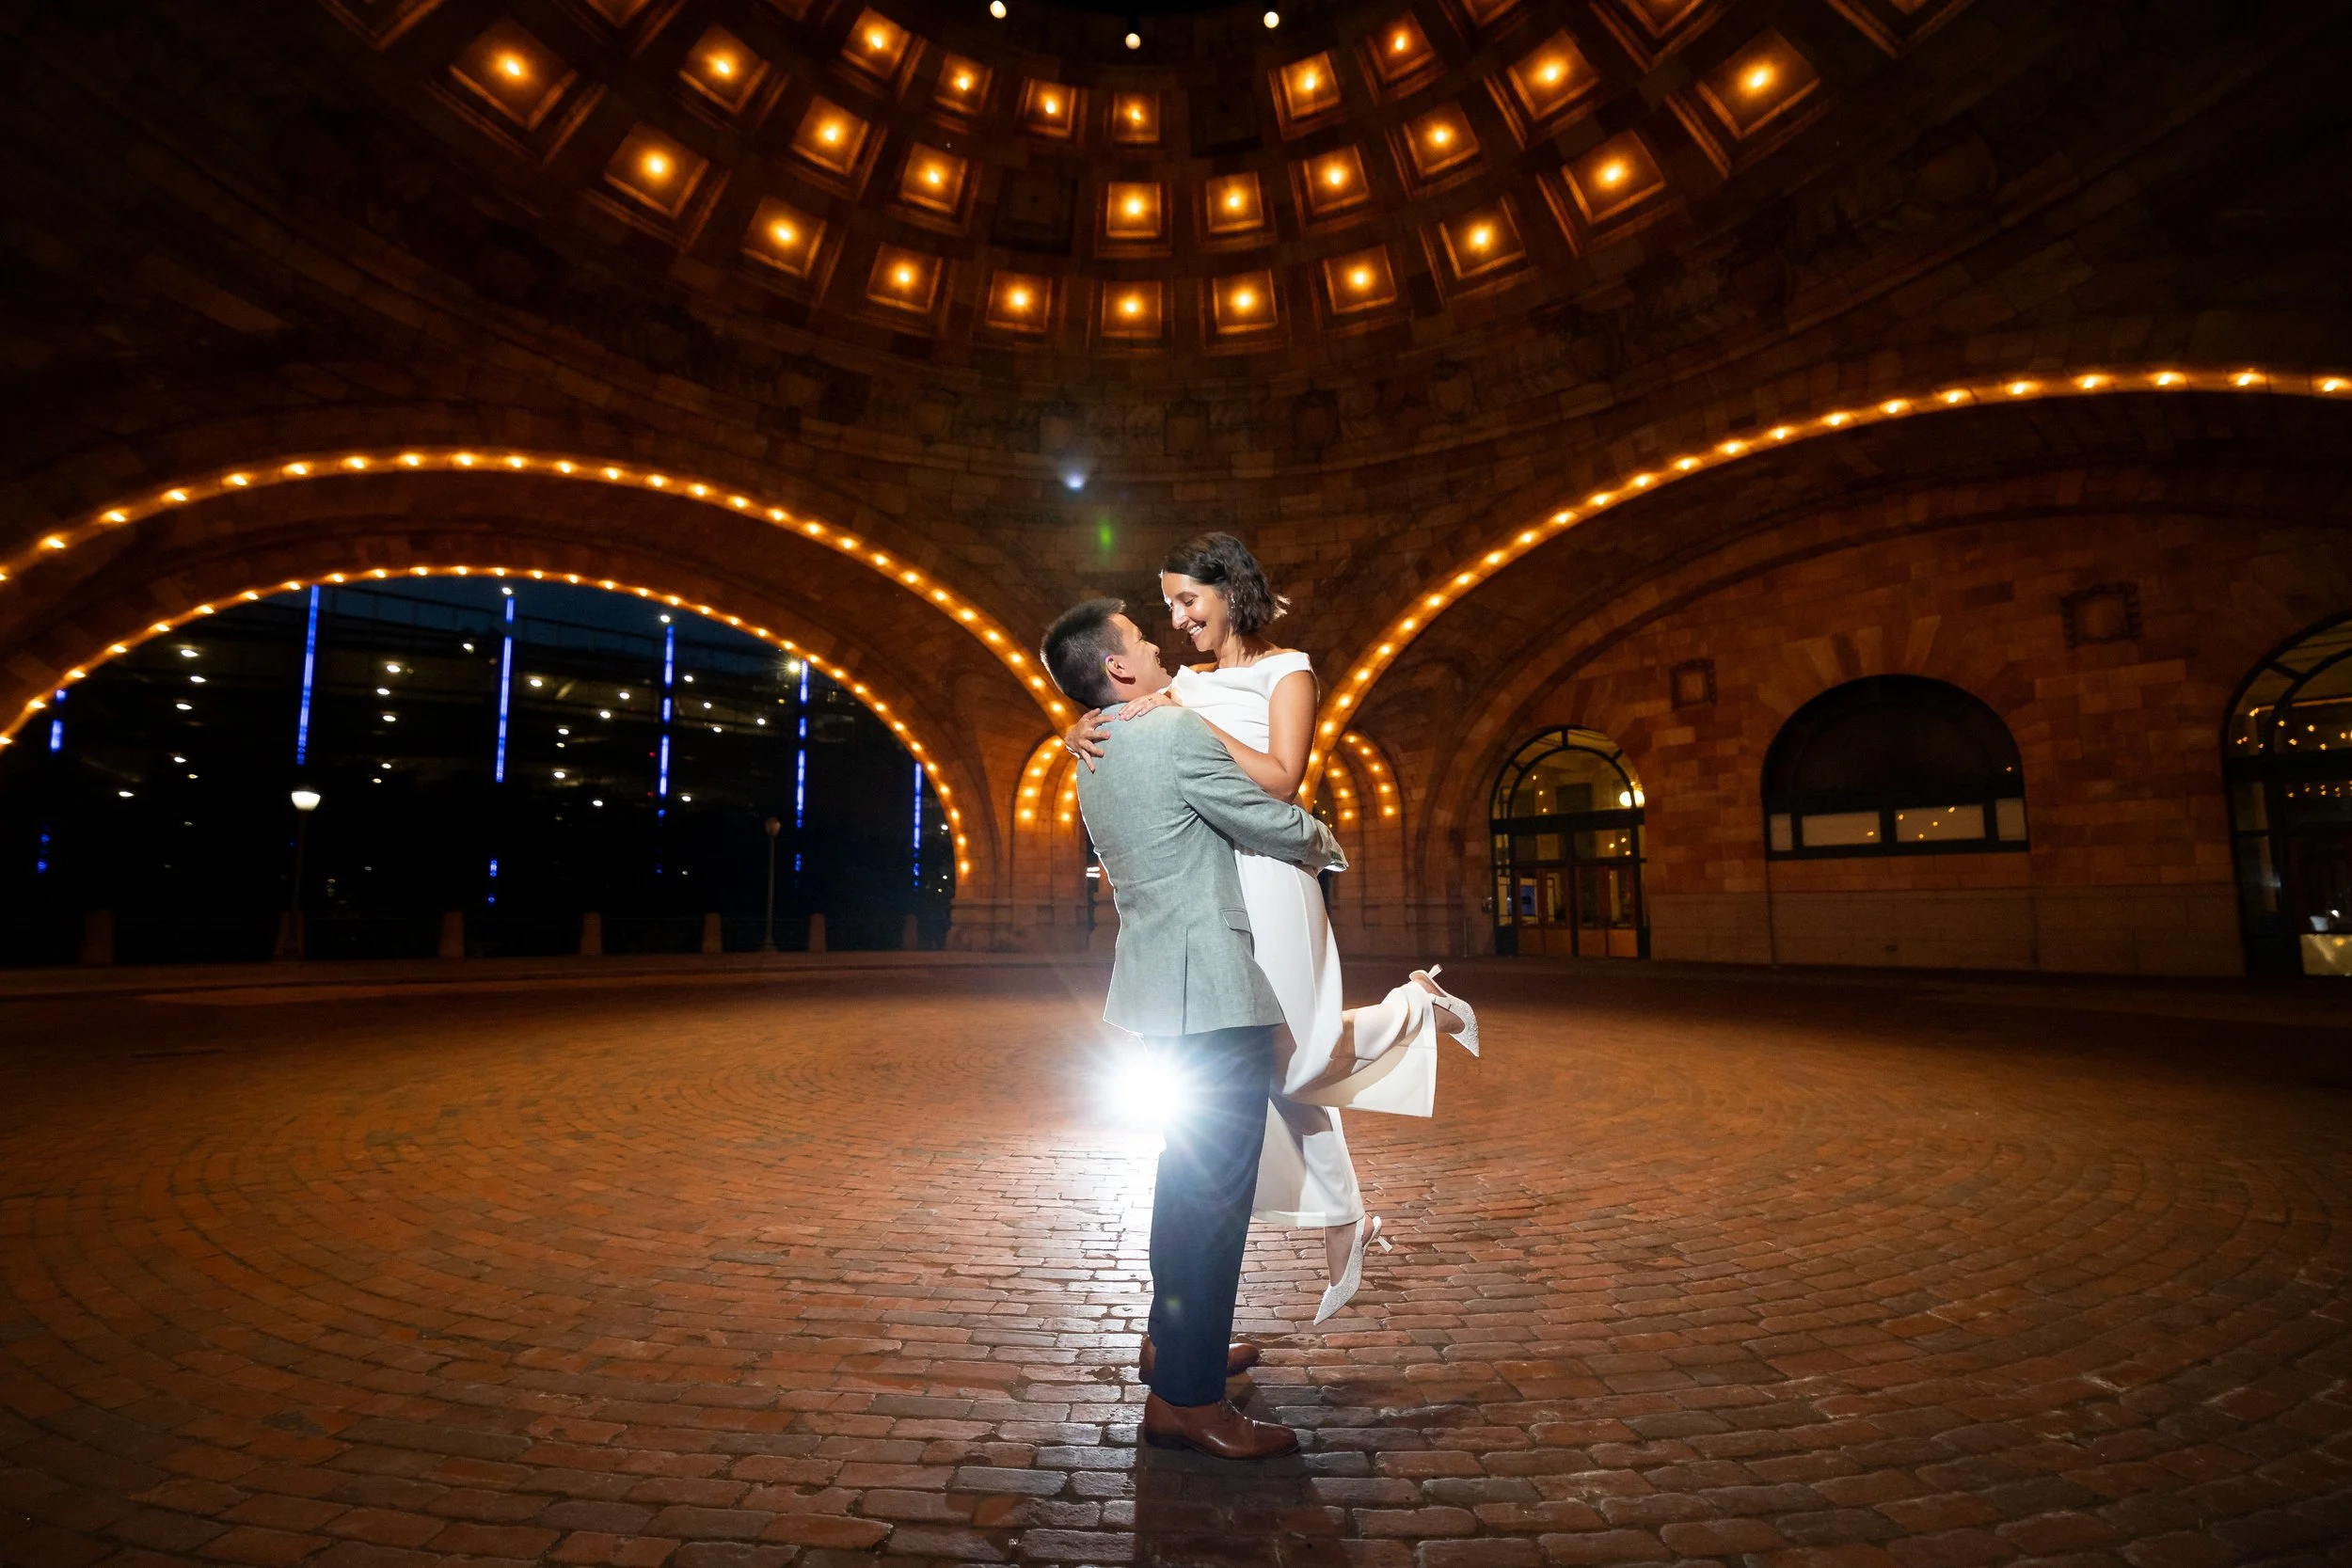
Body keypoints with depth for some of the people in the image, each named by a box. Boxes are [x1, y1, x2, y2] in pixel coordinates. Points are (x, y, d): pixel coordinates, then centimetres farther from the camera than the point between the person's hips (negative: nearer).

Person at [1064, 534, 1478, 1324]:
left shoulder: (1286, 672, -1)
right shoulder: (1187, 683, 15)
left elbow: (1280, 778, -14)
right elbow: (1112, 723, 14)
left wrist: (1188, 720, -18)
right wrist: (1083, 733, -9)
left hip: (1263, 875, -6)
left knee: (1292, 1061, -3)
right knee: (1280, 1061, 11)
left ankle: (1418, 1008, 22)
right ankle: (1343, 1222, 26)